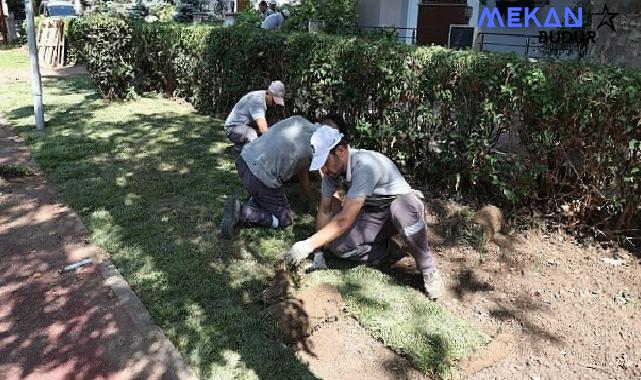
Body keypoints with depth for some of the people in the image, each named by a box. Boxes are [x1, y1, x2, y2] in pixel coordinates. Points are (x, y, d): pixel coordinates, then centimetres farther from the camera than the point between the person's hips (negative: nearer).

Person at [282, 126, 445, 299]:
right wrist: (317, 249, -5)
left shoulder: (364, 166, -35)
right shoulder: (332, 170, -12)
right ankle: (380, 248, 9)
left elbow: (345, 219, -38)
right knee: (338, 245, -21)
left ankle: (427, 268, -18)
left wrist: (308, 245, -35)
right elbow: (324, 210, -2)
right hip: (373, 214, 6)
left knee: (402, 210, -43)